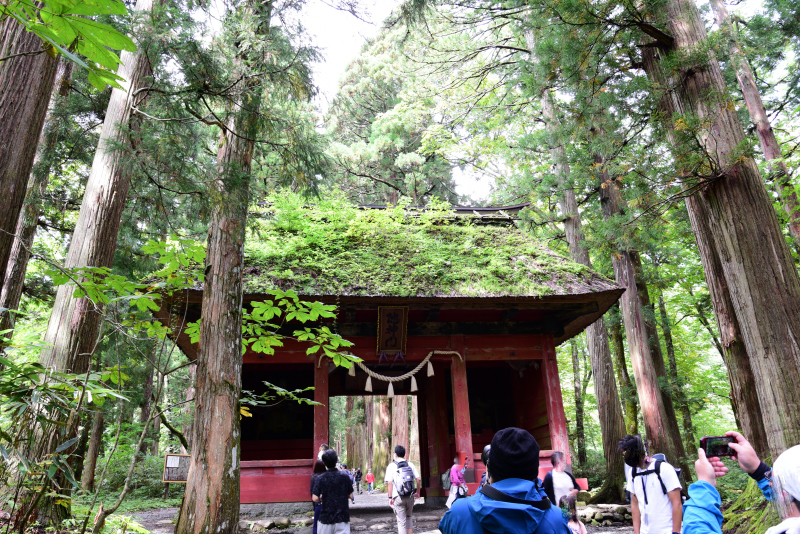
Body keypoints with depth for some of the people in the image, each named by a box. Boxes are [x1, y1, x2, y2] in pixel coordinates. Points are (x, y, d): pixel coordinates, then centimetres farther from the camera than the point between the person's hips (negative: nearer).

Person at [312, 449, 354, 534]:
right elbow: (350, 496, 2)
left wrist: (321, 497, 10)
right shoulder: (345, 477, -5)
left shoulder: (320, 478, -9)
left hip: (326, 517, 0)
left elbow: (315, 498, -10)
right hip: (342, 517, 0)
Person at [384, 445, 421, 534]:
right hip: (410, 496, 3)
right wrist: (417, 492, 14)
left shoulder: (391, 466, -3)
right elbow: (418, 479, 1)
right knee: (408, 517, 23)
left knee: (401, 521, 4)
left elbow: (389, 483, -9)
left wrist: (390, 497, -4)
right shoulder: (410, 464, 5)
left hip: (398, 497, -3)